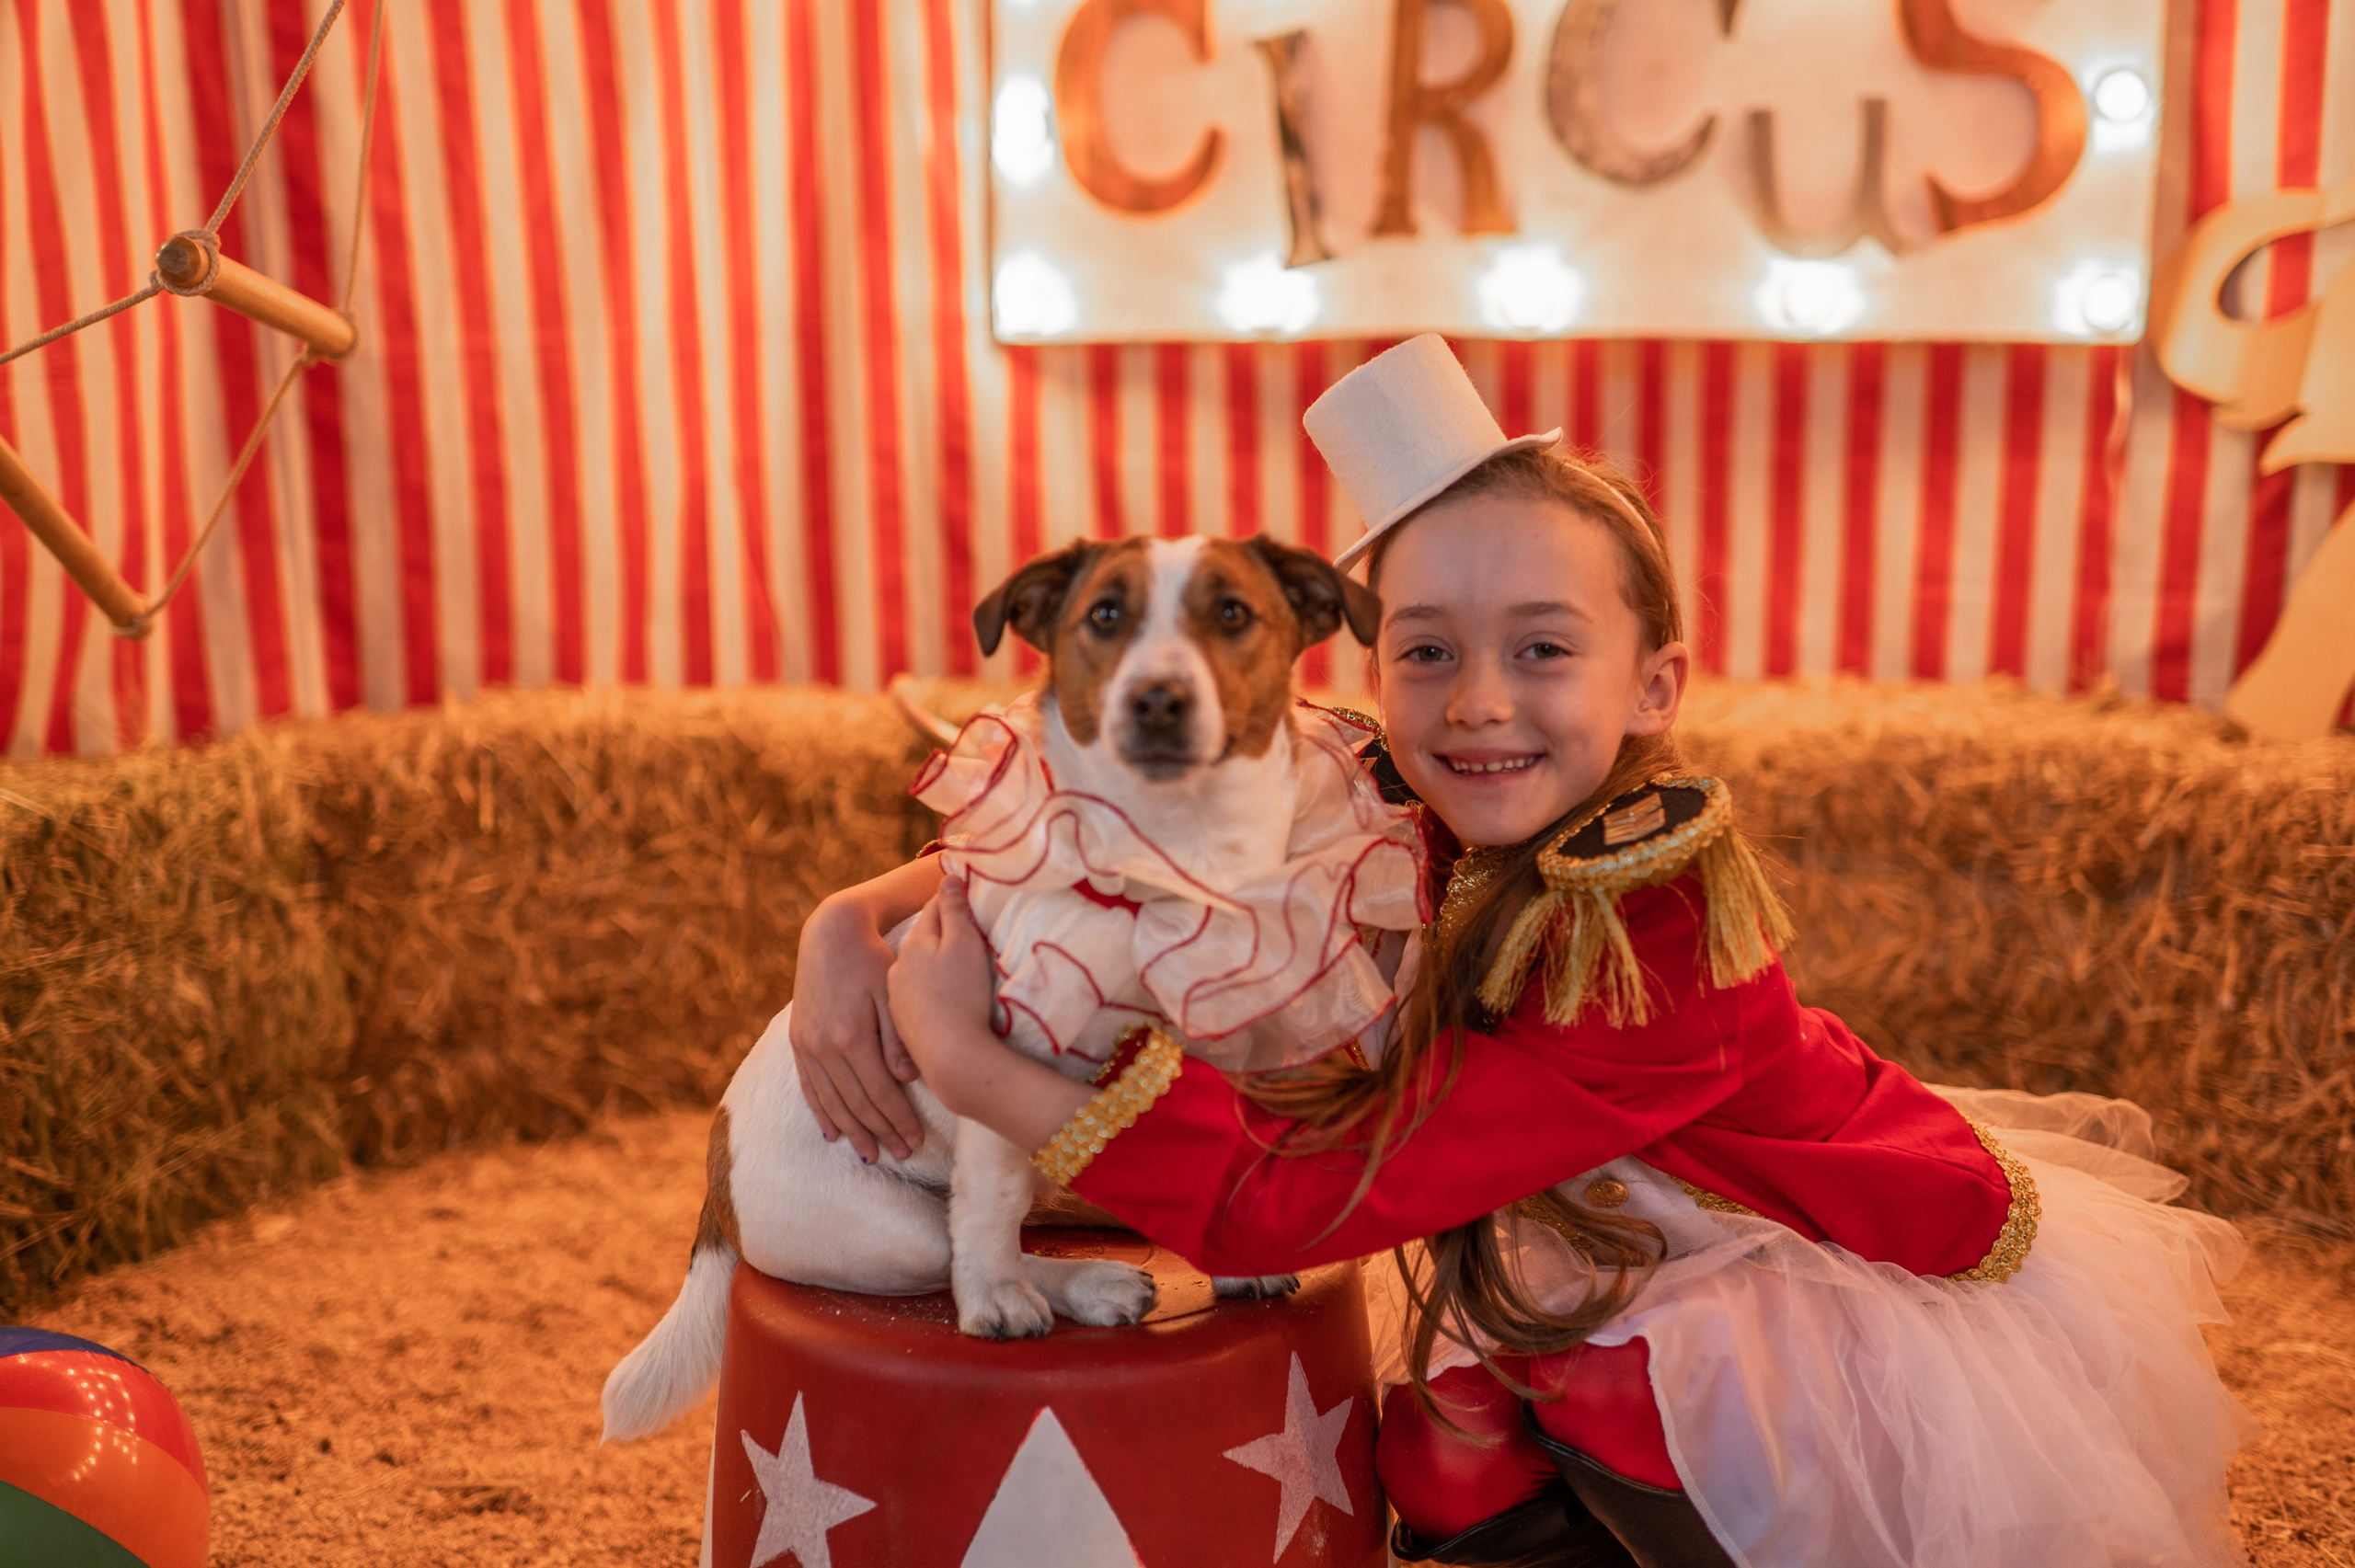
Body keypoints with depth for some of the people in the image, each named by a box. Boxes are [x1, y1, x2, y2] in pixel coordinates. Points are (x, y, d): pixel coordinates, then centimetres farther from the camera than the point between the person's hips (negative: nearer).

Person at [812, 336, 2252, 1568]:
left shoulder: (1648, 954, -36)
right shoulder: (1390, 821, -17)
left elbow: (1293, 1202, -38)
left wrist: (974, 1066, -41)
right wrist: (859, 922, -26)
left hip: (1874, 1324, -6)